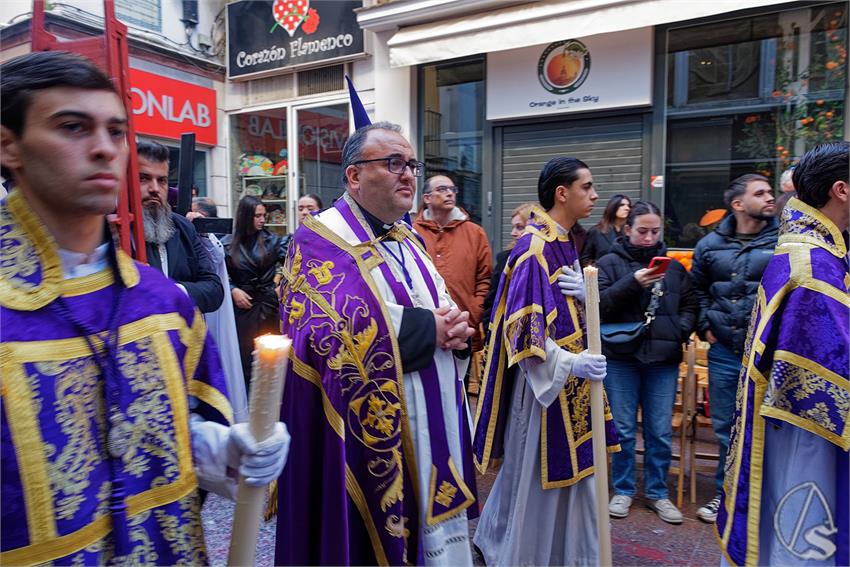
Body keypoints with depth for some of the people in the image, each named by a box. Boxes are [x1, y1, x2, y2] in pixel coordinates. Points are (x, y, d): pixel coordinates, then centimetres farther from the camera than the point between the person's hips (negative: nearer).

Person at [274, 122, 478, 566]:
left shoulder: (408, 241, 13)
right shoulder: (319, 240, -11)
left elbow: (442, 310, 17)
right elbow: (337, 328, -27)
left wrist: (456, 326, -7)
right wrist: (428, 329, -17)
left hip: (425, 427, 8)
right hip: (365, 436, -7)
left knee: (428, 529, 19)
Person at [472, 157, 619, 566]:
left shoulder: (564, 243, 10)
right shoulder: (534, 248, -19)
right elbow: (523, 326, -25)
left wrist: (585, 293, -7)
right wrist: (570, 364, -30)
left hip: (569, 378, 9)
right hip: (545, 380, -9)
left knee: (564, 471, 20)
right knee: (540, 475, 7)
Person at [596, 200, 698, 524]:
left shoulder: (673, 266, 10)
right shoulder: (610, 263, 0)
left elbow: (690, 305, 13)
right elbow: (598, 305, -11)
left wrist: (680, 330, -5)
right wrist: (632, 283, -21)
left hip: (663, 359, 3)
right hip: (621, 357, -2)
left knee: (661, 432, 9)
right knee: (623, 429, 8)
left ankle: (657, 493, 26)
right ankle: (623, 490, 24)